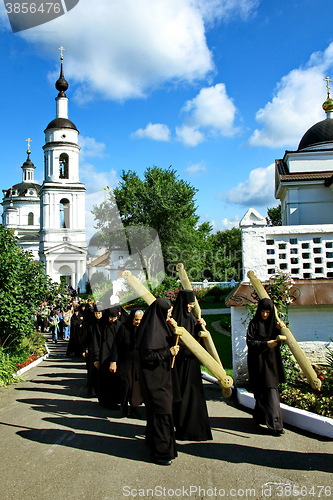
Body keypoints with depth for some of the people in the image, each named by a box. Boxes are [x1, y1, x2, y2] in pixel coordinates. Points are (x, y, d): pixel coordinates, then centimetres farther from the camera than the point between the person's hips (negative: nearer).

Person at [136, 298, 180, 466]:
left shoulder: (161, 325, 7)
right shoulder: (151, 329, -21)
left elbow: (170, 344, 14)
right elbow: (147, 355, -24)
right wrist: (168, 352, -21)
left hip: (162, 375, 10)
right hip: (154, 377, -10)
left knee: (156, 409, 19)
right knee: (161, 410, -4)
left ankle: (152, 439, 35)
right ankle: (161, 452, 6)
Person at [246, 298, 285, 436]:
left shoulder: (273, 323, 9)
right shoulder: (254, 323, -4)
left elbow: (278, 342, 8)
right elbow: (250, 342, -10)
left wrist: (279, 330, -10)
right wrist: (266, 344, -21)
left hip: (272, 361, 5)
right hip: (259, 361, -5)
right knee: (269, 392, -9)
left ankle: (259, 416, 28)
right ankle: (274, 424, -9)